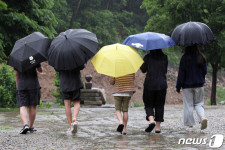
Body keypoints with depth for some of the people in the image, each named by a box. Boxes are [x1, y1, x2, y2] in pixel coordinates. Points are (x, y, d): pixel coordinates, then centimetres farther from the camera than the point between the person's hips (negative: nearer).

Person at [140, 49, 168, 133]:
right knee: (159, 105, 8)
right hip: (162, 84, 2)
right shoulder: (164, 57, 4)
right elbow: (165, 71, 13)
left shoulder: (148, 57, -4)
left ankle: (151, 121, -18)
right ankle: (158, 127, 6)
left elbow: (143, 70, 4)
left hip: (150, 83, -2)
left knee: (148, 104, 7)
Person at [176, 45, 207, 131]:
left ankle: (190, 125, 6)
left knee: (188, 105, 4)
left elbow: (181, 74, -10)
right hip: (199, 85, 3)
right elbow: (205, 71, 6)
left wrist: (178, 87, -4)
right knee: (199, 103, 13)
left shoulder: (184, 58, -12)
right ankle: (202, 117, -14)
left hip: (187, 86, -3)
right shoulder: (201, 58, -2)